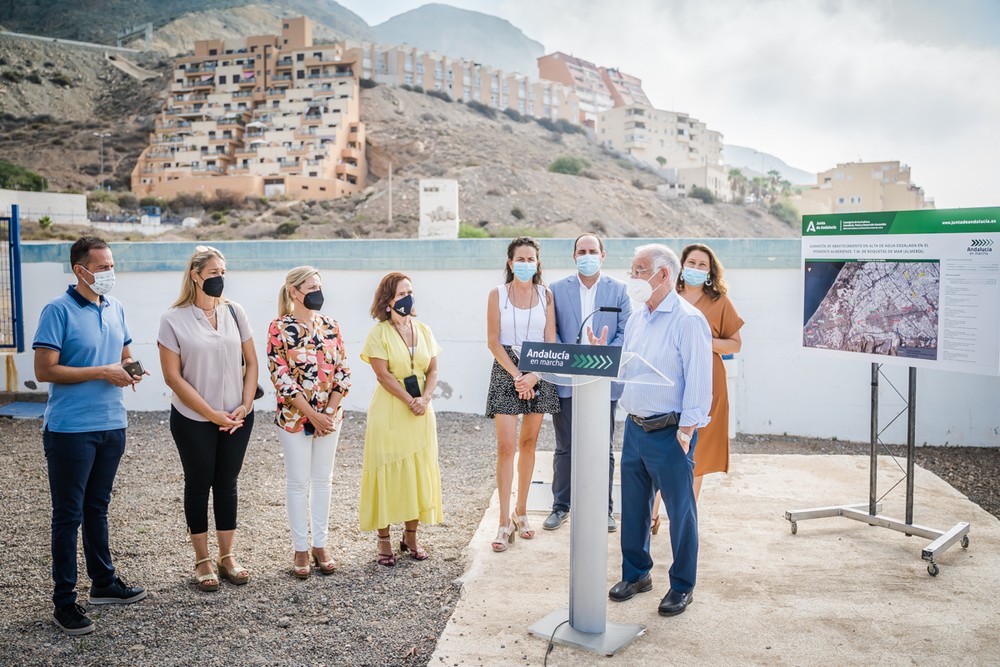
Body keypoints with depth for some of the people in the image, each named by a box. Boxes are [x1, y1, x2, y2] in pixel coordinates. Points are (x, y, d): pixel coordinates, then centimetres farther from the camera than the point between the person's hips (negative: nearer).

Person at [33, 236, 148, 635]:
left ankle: (104, 583, 31)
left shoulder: (116, 309, 9)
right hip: (71, 429, -6)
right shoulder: (58, 310, -12)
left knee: (97, 509, 19)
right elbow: (45, 370, -17)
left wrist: (131, 371, -2)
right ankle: (64, 601, 15)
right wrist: (102, 372, -19)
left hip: (112, 424, 6)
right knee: (69, 515, 4)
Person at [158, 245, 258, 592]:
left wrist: (245, 406, -5)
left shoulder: (234, 311, 2)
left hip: (236, 417, 3)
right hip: (194, 420, -3)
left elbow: (250, 362, 6)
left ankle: (227, 555, 25)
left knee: (227, 484, 12)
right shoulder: (174, 319, -9)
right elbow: (173, 376, -10)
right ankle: (202, 560, 22)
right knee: (199, 485, 9)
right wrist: (212, 414, -12)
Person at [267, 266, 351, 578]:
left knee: (323, 480, 11)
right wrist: (312, 415, -15)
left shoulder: (330, 325, 4)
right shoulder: (279, 328, -8)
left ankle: (320, 544, 23)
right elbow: (281, 377, -13)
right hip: (295, 417, -4)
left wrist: (330, 411, -7)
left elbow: (342, 371, 4)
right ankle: (300, 549, 18)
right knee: (298, 482, 5)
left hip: (330, 416, 4)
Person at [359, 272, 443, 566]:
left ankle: (411, 536, 21)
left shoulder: (423, 330, 9)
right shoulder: (379, 333, -6)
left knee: (418, 471, 7)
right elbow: (383, 375, -12)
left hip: (422, 412, 5)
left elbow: (433, 370, 6)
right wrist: (410, 401, -17)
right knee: (387, 472, 0)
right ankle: (384, 539, 10)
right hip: (389, 411, -5)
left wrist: (424, 399, -10)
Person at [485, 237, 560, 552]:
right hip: (506, 370, -2)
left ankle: (521, 512, 22)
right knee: (506, 446, -7)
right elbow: (493, 341, -3)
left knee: (528, 443, 9)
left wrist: (534, 375, -12)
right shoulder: (497, 294, 0)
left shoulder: (546, 294, 5)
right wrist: (517, 376, -11)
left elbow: (550, 341, 2)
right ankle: (504, 522, -1)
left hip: (539, 372, 2)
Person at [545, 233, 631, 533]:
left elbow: (625, 332, 0)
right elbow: (550, 331, 1)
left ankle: (604, 509, 20)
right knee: (565, 448, 8)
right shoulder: (557, 289, 4)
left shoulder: (619, 289, 4)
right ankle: (561, 506, 20)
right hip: (566, 381, 0)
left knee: (602, 449, 9)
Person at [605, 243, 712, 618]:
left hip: (670, 432, -7)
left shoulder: (687, 320, -14)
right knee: (633, 505, 16)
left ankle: (682, 586, 21)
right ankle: (635, 573, 33)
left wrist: (687, 429, -19)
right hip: (634, 428, 8)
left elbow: (698, 380, -17)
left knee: (680, 510, 6)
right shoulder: (636, 319, 11)